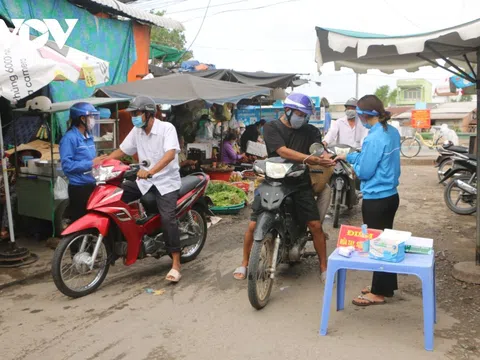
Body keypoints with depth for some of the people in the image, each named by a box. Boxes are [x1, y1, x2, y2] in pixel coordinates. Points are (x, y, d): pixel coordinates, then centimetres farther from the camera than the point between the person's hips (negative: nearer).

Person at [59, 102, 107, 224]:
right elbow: (67, 165, -22)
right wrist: (91, 163, -24)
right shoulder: (69, 138, -14)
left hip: (92, 185, 8)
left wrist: (99, 162, 5)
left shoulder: (89, 136, 13)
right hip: (79, 188, -8)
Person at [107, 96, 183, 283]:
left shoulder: (167, 128, -15)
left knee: (167, 218, -19)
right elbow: (122, 150, 11)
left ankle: (176, 264, -13)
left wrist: (150, 171, -42)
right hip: (144, 180, 6)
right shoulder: (136, 131, 6)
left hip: (166, 181, -6)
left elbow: (170, 154, -29)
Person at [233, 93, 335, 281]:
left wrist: (326, 158, -34)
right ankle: (244, 264, 18)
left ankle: (324, 267, 16)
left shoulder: (310, 131, 5)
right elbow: (284, 152, -20)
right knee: (254, 225, -2)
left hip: (300, 184, 2)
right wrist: (312, 159, -30)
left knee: (316, 225, -2)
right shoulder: (271, 128, -5)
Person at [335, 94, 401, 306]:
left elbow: (364, 171, -18)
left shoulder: (374, 138, -23)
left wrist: (353, 165, 2)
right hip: (391, 195, 9)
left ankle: (379, 293, 16)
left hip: (376, 200, -9)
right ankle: (387, 285, 33)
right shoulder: (393, 132, 6)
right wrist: (348, 156, 17)